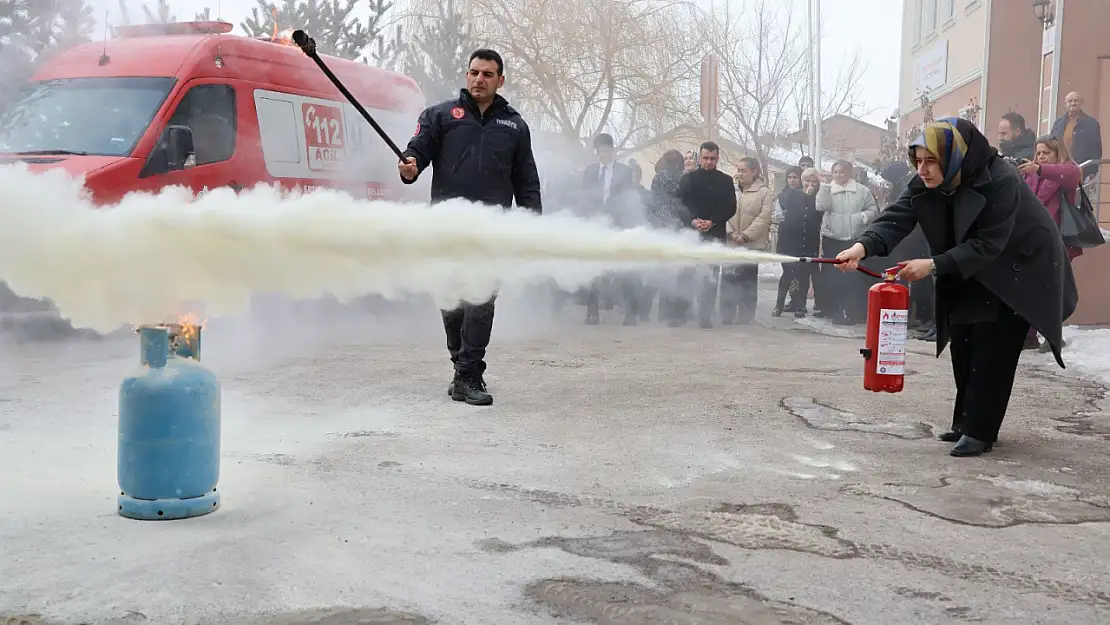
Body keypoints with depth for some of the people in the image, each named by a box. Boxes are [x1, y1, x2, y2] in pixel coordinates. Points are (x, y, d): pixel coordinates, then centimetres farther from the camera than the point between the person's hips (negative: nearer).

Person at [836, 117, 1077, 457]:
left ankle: (979, 430, -8)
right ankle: (967, 422, 16)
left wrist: (933, 265, -37)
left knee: (992, 348, -13)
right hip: (973, 272, 7)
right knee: (963, 342, 5)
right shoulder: (927, 183, -14)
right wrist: (862, 247, -45)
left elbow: (987, 245, -31)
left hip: (1020, 270, -6)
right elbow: (896, 218, -26)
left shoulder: (1001, 181, -32)